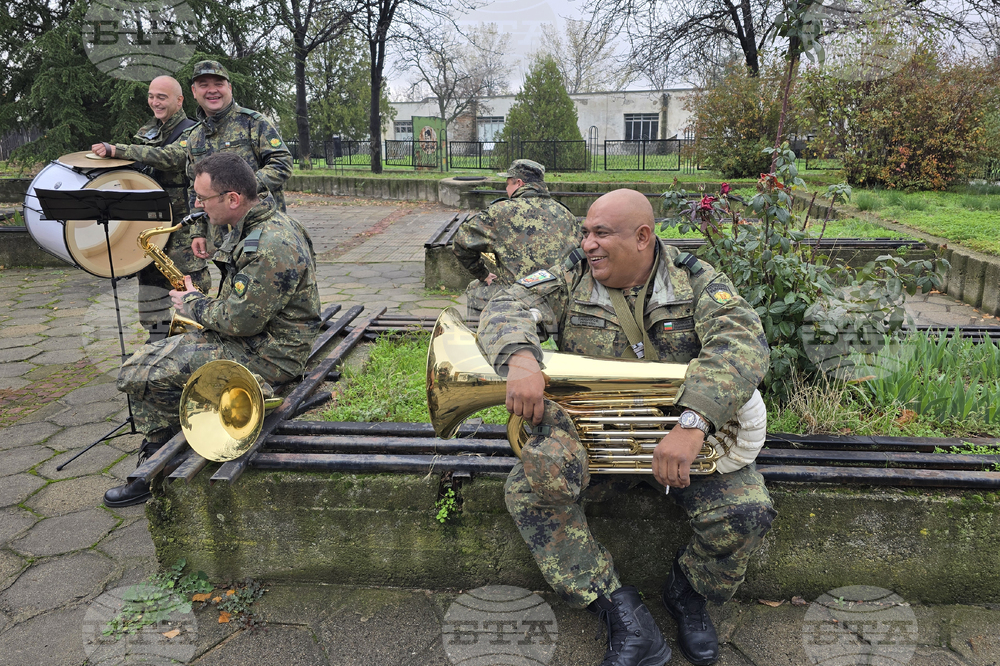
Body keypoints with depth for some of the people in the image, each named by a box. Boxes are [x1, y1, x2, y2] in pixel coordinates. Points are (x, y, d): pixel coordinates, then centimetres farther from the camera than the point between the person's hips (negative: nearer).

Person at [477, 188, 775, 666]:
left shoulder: (696, 282, -5)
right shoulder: (571, 278, 1)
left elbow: (741, 342, -21)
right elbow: (508, 308, -9)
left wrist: (694, 423, -38)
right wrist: (521, 357, -35)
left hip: (682, 430, -1)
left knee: (747, 511, -24)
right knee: (526, 489, -25)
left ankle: (688, 591, 10)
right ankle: (620, 610, -12)